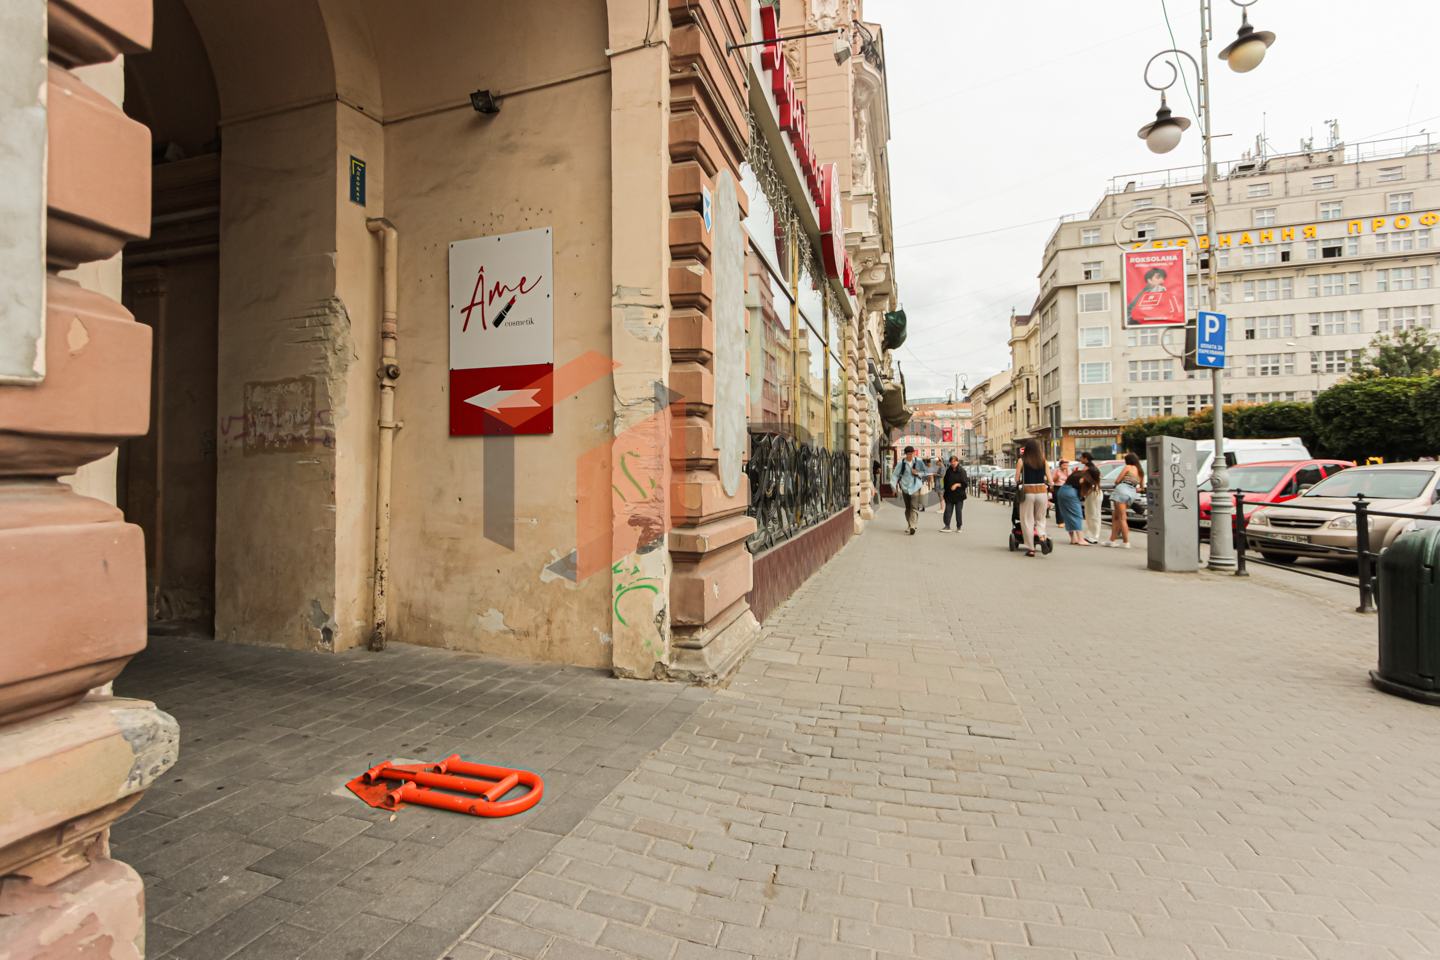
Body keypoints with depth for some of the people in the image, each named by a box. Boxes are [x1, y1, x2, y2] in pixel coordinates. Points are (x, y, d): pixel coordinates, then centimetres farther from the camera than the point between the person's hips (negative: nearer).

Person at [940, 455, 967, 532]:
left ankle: (958, 527, 13)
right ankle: (947, 526, 1)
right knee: (948, 510, -2)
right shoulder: (948, 470, 7)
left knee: (958, 511, 3)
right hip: (949, 494, 3)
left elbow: (965, 483, -7)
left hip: (959, 495, -3)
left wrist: (957, 485, -21)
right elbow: (945, 482, 13)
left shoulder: (962, 471, -4)